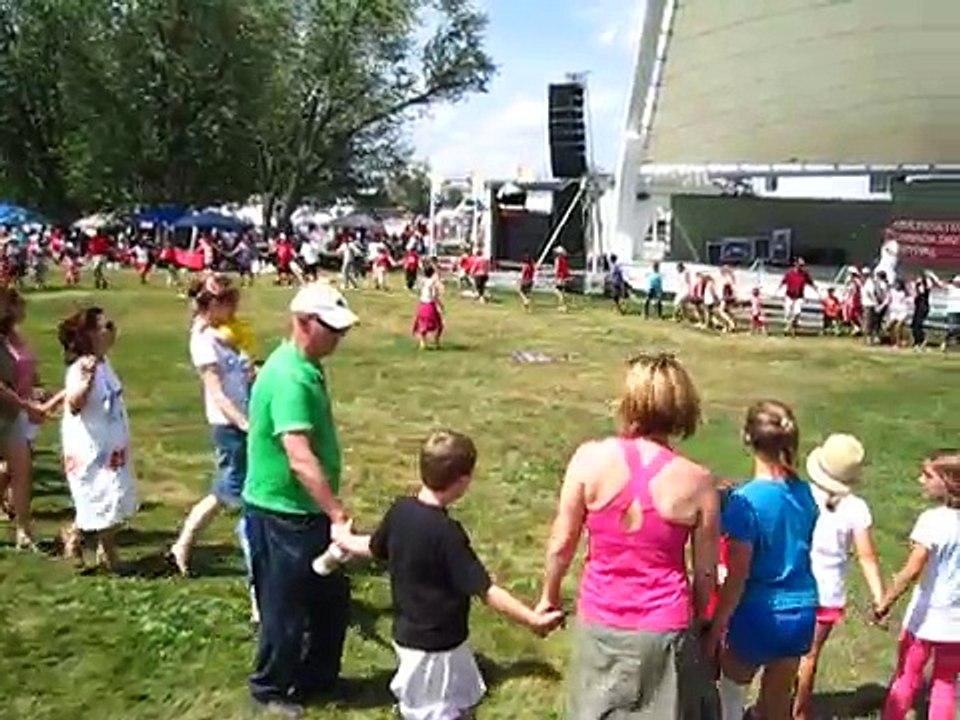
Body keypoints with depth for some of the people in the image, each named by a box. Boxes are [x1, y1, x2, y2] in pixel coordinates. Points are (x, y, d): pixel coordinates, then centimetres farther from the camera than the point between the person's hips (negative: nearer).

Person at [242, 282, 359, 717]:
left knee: (332, 596, 19)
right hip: (282, 514, -10)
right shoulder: (290, 378, -26)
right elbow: (299, 457, -34)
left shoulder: (307, 368, 6)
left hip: (307, 510, 10)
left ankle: (318, 678, 37)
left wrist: (331, 510, 22)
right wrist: (337, 513, -35)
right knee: (286, 607, 7)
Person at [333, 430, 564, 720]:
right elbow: (485, 591, -26)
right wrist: (533, 619, -20)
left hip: (407, 633, 8)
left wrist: (344, 539, 36)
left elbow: (373, 548, 14)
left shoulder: (400, 510, -6)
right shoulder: (447, 532, -28)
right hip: (437, 644, -8)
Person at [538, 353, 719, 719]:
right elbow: (706, 572, -4)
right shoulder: (697, 482, -15)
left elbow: (562, 543, -6)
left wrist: (549, 595, 12)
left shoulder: (590, 459, -15)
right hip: (663, 628, -1)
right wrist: (699, 618, 15)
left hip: (600, 622, 1)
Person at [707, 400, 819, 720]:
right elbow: (802, 550, 9)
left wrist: (716, 626, -8)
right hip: (801, 613, 5)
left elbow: (737, 577, -17)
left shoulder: (746, 500, -21)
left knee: (730, 693, 20)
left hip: (759, 616, -5)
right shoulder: (804, 493, -2)